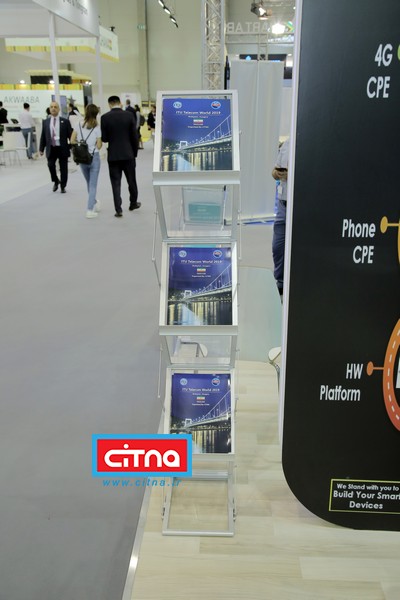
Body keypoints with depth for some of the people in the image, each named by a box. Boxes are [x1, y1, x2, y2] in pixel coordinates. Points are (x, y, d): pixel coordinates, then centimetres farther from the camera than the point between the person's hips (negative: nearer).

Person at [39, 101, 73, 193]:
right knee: (50, 165, -16)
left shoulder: (65, 121, 2)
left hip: (62, 149, -1)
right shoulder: (45, 122, 9)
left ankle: (63, 187, 18)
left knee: (63, 168, 3)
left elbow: (70, 135, 2)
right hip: (51, 149, 1)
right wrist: (41, 148, 7)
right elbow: (43, 136, 11)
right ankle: (56, 181, 10)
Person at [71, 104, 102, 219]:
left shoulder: (79, 125, -1)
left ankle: (94, 203, 37)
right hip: (94, 157, -3)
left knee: (89, 183, 21)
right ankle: (90, 210, -1)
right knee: (93, 184, 2)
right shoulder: (97, 127, -9)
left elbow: (72, 141, -1)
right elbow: (99, 146, -9)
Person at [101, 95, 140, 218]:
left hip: (113, 155, -1)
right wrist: (135, 152, 8)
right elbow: (134, 135, -2)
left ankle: (118, 209, 1)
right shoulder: (129, 115, -3)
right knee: (131, 180, 16)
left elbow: (104, 138, -5)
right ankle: (133, 203, 32)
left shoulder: (105, 117, -6)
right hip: (128, 153, 1)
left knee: (116, 182, 3)